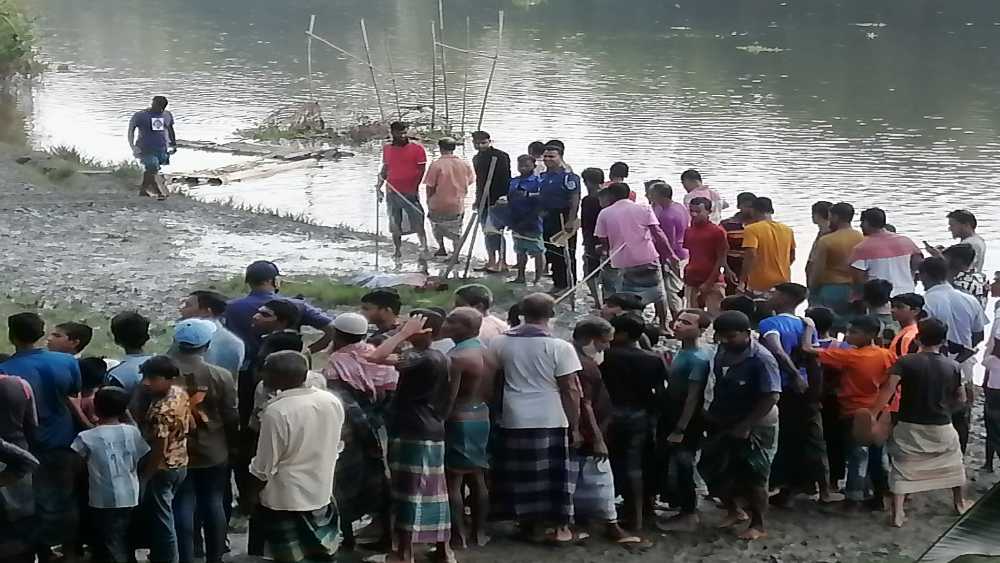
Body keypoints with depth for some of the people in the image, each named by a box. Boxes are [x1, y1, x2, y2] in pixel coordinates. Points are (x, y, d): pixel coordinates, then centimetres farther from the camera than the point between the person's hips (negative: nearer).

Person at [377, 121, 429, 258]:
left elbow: (422, 170, -5)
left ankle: (424, 247, -1)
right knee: (395, 224, 8)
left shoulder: (416, 148, -4)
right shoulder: (387, 149, 9)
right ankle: (397, 250, 17)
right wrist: (379, 186, 8)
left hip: (411, 192, -4)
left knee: (417, 222, -7)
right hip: (392, 193, 4)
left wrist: (414, 187, -14)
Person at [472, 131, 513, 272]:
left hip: (498, 200, -8)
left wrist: (503, 198, -20)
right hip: (484, 200, 9)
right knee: (487, 231, 12)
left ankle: (502, 262, -8)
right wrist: (478, 199, 22)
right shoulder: (477, 158, 15)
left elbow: (505, 179, -15)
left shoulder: (501, 156, -10)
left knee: (494, 231, -12)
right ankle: (491, 262, 20)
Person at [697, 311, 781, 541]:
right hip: (724, 423, 7)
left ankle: (759, 525, 17)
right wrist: (713, 414, 5)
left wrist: (745, 426, -23)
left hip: (755, 428, -7)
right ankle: (734, 511, 32)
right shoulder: (722, 352, -1)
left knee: (753, 477, 1)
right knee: (713, 470, 11)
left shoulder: (761, 359, -23)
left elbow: (772, 396, -25)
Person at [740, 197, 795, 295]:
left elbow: (750, 255, -21)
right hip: (783, 283, 6)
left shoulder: (752, 229, -10)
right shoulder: (787, 230, 9)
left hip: (760, 283, -5)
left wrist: (743, 279, -16)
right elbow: (792, 257, 16)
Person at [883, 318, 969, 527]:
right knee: (953, 461, 26)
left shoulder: (905, 362, -11)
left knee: (902, 468, 8)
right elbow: (961, 399, 6)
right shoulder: (953, 366, -3)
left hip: (910, 426, -2)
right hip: (941, 427, 2)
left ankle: (897, 513, 1)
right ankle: (960, 503, 39)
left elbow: (888, 390, -24)